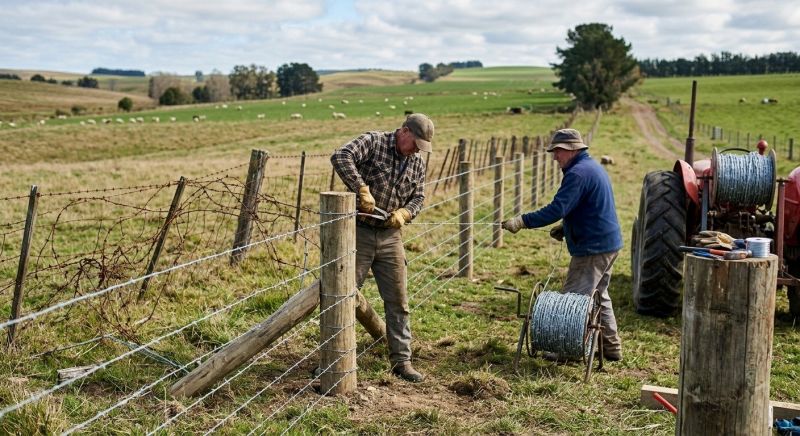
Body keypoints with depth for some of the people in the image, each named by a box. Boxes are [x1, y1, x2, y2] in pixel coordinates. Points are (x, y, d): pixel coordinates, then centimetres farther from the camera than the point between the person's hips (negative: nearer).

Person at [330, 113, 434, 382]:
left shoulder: (417, 163, 8)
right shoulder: (373, 142, -9)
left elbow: (418, 197, 14)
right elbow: (340, 156, -25)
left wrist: (404, 213, -7)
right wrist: (362, 189, -32)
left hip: (390, 237, 5)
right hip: (358, 232, -5)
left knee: (398, 301, 7)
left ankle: (401, 362, 17)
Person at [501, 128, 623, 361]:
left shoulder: (578, 173, -18)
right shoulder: (593, 167, 15)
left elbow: (557, 209, -27)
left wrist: (522, 221, -25)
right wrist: (565, 227, 15)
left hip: (592, 248, -11)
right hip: (609, 243, 11)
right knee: (599, 296, 20)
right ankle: (612, 348, 28)